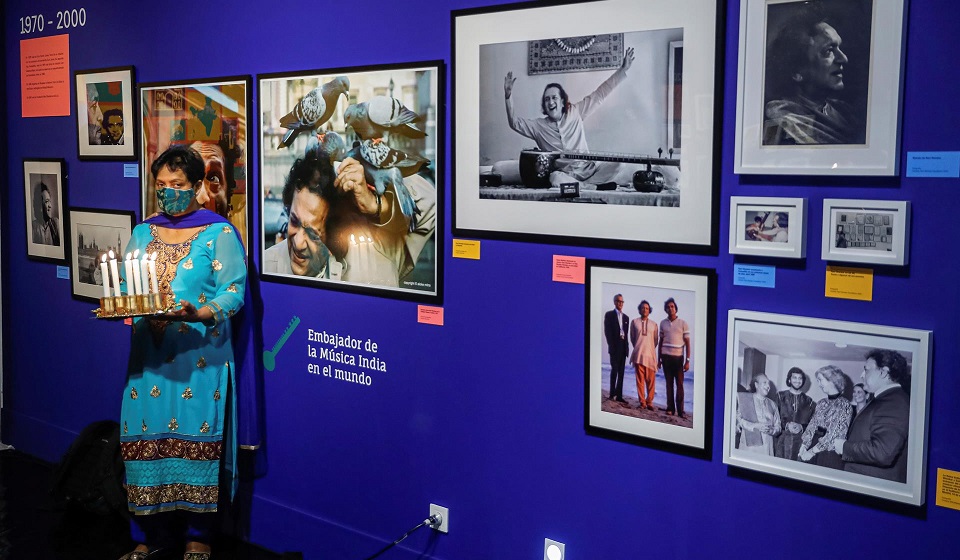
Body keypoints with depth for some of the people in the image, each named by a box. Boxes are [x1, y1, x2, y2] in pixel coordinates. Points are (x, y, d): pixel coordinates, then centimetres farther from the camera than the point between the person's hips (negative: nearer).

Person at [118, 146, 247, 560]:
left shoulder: (219, 233, -2)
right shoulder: (143, 232, 14)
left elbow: (233, 294, -10)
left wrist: (197, 314, -28)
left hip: (200, 358, -5)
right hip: (149, 356, 5)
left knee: (195, 441, -1)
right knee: (147, 439, 6)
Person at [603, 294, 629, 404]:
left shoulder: (626, 317, 17)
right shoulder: (609, 315, 3)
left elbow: (626, 333, 15)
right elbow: (607, 331, -4)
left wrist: (626, 346, 4)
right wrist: (611, 345, -11)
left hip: (623, 347, 5)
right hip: (614, 347, -5)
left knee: (621, 372, 2)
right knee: (614, 370, -10)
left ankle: (619, 395, 3)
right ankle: (612, 394, -8)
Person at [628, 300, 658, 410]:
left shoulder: (653, 324, 9)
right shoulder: (634, 322, 7)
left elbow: (656, 339, 16)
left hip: (650, 355, 1)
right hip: (638, 355, 0)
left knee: (651, 380, -4)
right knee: (640, 379, -2)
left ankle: (649, 402, 2)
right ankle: (642, 402, 2)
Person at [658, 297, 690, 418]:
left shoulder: (683, 324, 1)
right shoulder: (663, 323, 8)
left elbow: (687, 343, 1)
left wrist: (687, 361, -6)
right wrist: (659, 359, 11)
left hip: (678, 357, -2)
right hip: (666, 357, 2)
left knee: (679, 384, -3)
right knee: (669, 383, 3)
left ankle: (680, 410, -2)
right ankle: (670, 408, 6)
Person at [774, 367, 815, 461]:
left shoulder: (808, 401, 13)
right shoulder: (780, 396, 9)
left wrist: (801, 427, -10)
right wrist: (786, 425, -12)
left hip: (799, 441, 1)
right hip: (781, 440, -1)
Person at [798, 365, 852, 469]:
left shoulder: (844, 405, -8)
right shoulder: (821, 403, 12)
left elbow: (834, 435, -13)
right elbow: (811, 427, 10)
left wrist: (812, 451, -13)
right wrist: (803, 447, -4)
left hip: (830, 455, -5)